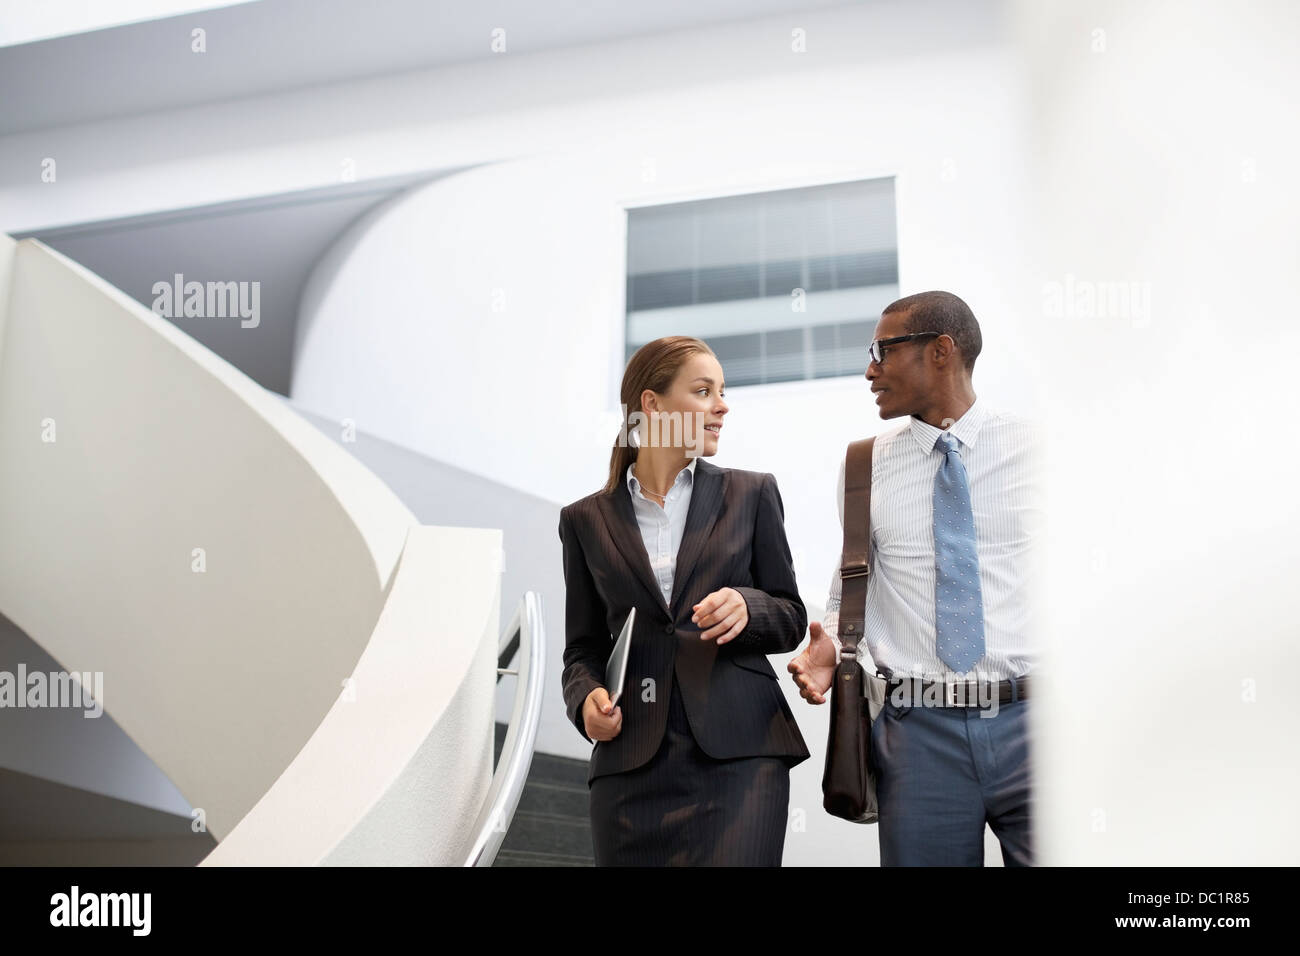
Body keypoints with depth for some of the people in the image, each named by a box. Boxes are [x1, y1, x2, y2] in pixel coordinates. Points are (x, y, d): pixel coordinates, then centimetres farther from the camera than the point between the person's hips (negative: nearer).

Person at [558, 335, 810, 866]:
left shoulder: (751, 494, 10)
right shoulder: (587, 519, 10)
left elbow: (792, 620, 12)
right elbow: (583, 648, 13)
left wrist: (747, 607, -10)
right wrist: (588, 698, -8)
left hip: (740, 750, -1)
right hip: (632, 760, 1)